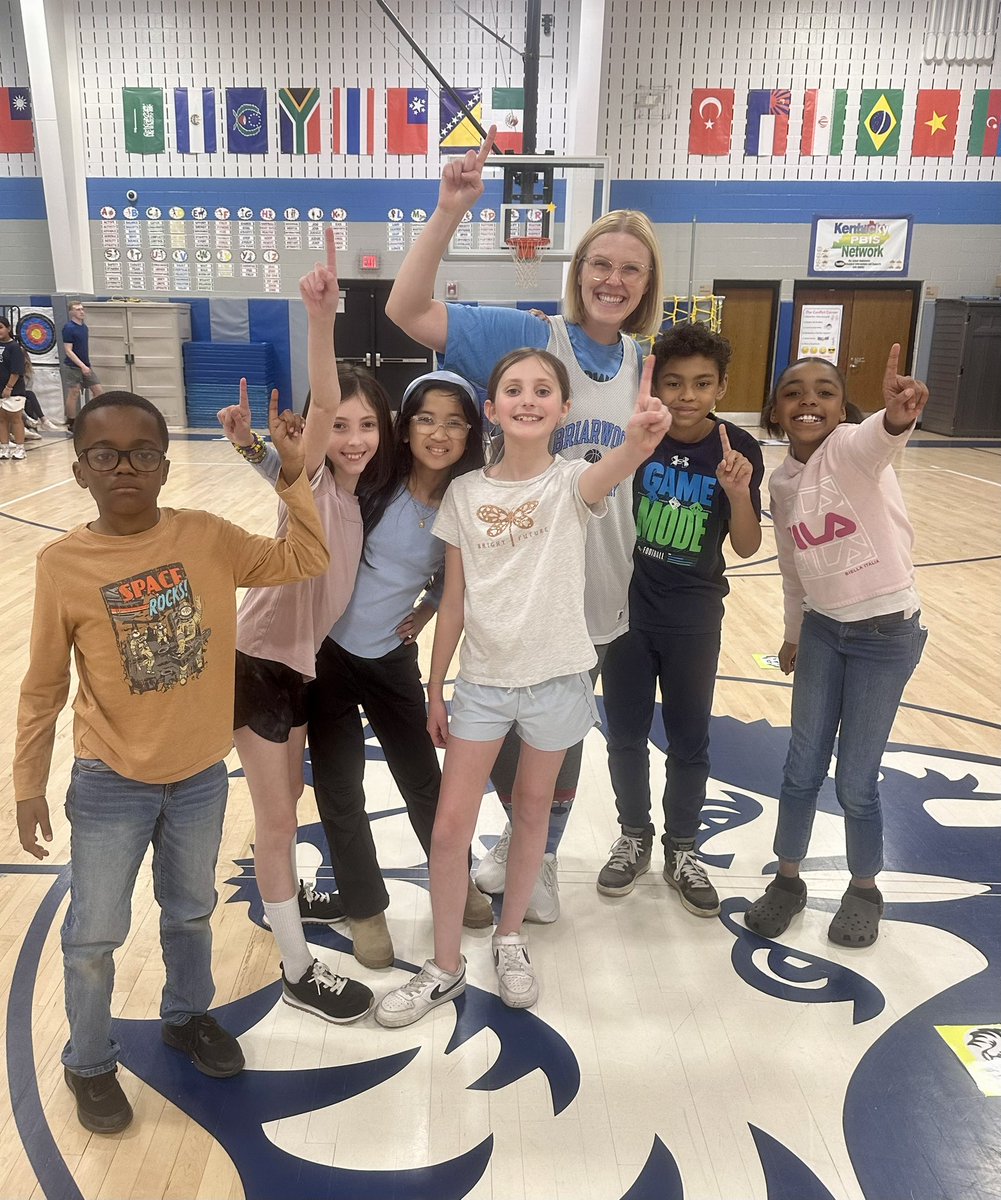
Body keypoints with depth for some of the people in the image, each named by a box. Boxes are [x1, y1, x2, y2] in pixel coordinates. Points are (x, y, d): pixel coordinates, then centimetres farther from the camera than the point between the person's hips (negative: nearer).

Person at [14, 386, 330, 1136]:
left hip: (202, 777, 2)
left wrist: (293, 475, -18)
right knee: (94, 937, 15)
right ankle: (90, 1064, 41)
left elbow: (308, 561, -7)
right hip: (110, 786, -2)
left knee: (191, 912, 24)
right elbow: (44, 688, -6)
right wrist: (29, 785, -1)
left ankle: (187, 1017, 51)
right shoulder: (63, 564, -14)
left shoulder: (207, 538, -10)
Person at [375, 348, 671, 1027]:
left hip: (556, 678, -1)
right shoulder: (464, 493, -2)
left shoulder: (571, 483, -9)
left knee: (533, 811, 15)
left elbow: (607, 475, -35)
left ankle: (510, 938, 38)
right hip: (482, 679, 2)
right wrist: (434, 690, 5)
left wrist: (637, 444, -58)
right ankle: (446, 968, 23)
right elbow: (454, 603, 3)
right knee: (451, 824, 3)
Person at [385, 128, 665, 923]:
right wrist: (450, 211, -29)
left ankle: (543, 858, 42)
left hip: (593, 590, 4)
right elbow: (407, 311, -20)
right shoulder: (525, 336, -11)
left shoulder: (642, 364, 2)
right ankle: (517, 835, 43)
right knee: (502, 732, 14)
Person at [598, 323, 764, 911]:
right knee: (626, 735, 13)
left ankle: (682, 850, 33)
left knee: (690, 741, 13)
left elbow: (747, 547, -8)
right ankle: (634, 837, 35)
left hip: (694, 618, 0)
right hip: (627, 607, 1)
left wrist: (738, 494, -27)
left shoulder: (739, 449, -10)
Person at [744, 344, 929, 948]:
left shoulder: (851, 448, -17)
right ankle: (788, 880, 33)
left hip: (887, 633, -5)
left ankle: (865, 890, 31)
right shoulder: (782, 484, 1)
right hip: (822, 631, 5)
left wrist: (897, 417, -66)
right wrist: (794, 634, 21)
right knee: (802, 770, 11)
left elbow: (877, 441, -44)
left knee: (856, 782, 4)